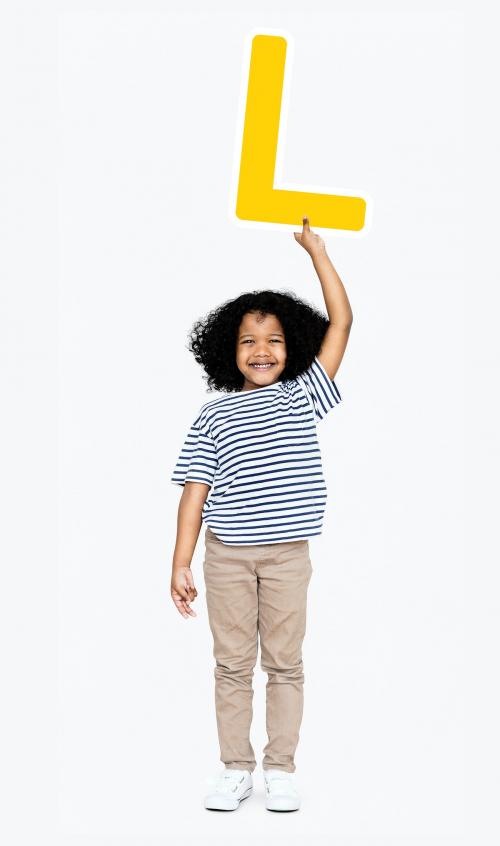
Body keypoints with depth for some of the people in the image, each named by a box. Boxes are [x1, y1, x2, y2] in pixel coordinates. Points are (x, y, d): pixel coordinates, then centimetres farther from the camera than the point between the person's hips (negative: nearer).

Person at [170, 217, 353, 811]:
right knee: (232, 664, 6)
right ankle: (235, 769, 15)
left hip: (287, 553, 0)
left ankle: (280, 769, 15)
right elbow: (195, 490, 0)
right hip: (226, 555, 0)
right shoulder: (214, 417, 4)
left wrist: (316, 250, 1)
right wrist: (180, 564, -6)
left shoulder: (302, 396, 5)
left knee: (285, 663, 6)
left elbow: (340, 322, 0)